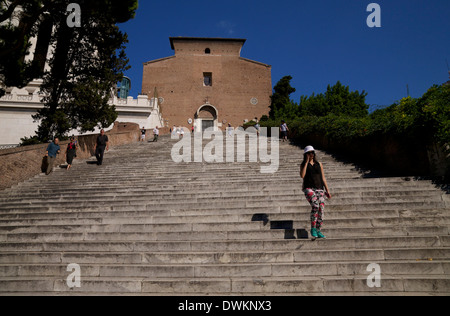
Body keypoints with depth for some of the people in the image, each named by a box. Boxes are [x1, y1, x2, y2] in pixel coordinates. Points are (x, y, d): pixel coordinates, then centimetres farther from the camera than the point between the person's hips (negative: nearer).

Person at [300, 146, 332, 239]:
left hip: (319, 189, 4)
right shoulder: (303, 165, 9)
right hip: (309, 189, -3)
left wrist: (327, 190, 10)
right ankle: (313, 228, -13)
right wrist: (306, 162, -7)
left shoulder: (319, 164, 16)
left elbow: (323, 178, 17)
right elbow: (302, 175, -11)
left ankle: (318, 232, 8)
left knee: (321, 209, -5)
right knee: (315, 206, -26)